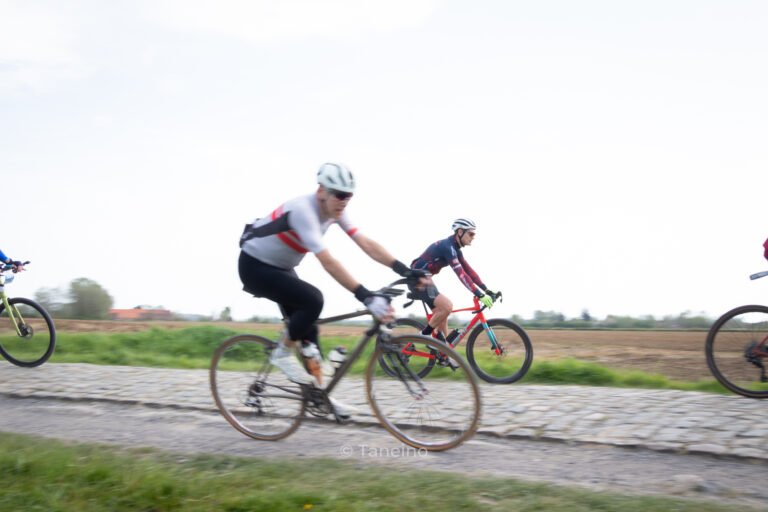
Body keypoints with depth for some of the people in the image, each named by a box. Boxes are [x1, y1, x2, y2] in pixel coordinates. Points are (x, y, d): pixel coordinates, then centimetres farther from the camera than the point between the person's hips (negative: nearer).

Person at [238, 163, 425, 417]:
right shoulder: (303, 209, -33)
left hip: (281, 268, 8)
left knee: (308, 329, 3)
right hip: (255, 266, -8)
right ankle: (283, 352, -4)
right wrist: (366, 297, -47)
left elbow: (367, 244, -15)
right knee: (313, 299, -26)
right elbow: (328, 262, -41)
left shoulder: (335, 211, -8)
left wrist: (405, 270, -26)